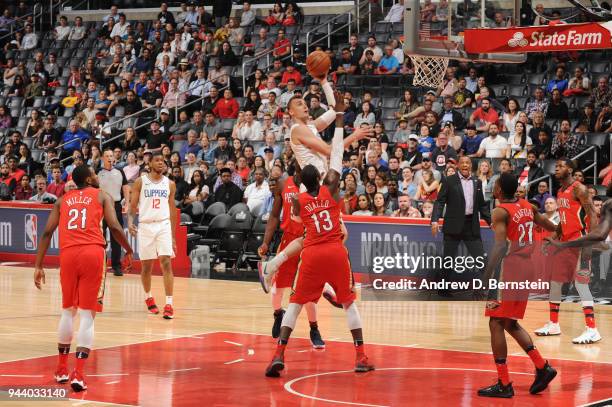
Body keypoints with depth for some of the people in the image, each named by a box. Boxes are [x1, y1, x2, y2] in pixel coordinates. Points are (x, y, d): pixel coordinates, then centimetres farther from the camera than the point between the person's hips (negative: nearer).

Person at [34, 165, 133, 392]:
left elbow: (47, 232, 12)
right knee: (87, 315, 0)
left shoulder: (63, 200, 21)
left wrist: (38, 266, 12)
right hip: (93, 253, -3)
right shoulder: (102, 196, 13)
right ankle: (78, 374, -10)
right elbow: (115, 228, 0)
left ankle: (61, 369, 27)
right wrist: (129, 251, 15)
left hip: (68, 254, 3)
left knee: (68, 311, 21)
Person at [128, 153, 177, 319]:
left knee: (166, 263, -12)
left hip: (164, 225, 1)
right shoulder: (140, 182, 1)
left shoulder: (170, 184, 7)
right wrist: (130, 221, -19)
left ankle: (169, 304, -15)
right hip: (145, 226, 0)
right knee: (146, 265, 8)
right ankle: (148, 297, 33)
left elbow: (172, 210, 11)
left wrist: (173, 236, 10)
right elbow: (132, 205, 1)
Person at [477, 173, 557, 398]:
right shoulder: (528, 206, 12)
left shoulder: (500, 212, -11)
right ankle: (542, 367, 11)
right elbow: (550, 226, 29)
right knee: (510, 324, 19)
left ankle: (504, 384, -6)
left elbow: (500, 246, -23)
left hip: (508, 270, -8)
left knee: (496, 324, -4)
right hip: (526, 269, 8)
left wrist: (485, 278, -27)